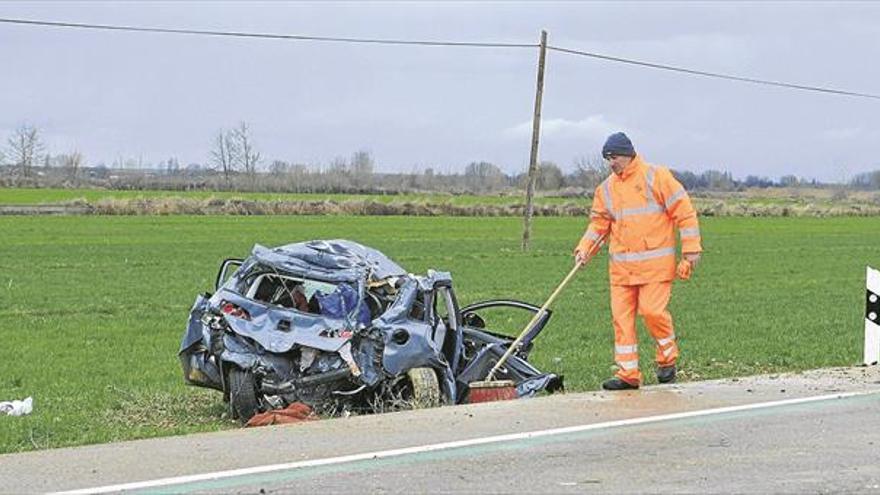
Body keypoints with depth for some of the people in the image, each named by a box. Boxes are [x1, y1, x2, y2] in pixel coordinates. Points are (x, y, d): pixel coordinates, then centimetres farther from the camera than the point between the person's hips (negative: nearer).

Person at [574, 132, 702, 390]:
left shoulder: (656, 176, -2)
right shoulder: (606, 189, 13)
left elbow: (683, 211, -3)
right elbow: (598, 224, 17)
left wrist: (691, 249, -7)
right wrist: (584, 250, 0)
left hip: (656, 262, -5)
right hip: (621, 266, 5)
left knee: (652, 309, -14)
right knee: (621, 316, -1)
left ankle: (667, 359, 11)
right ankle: (628, 373, 5)